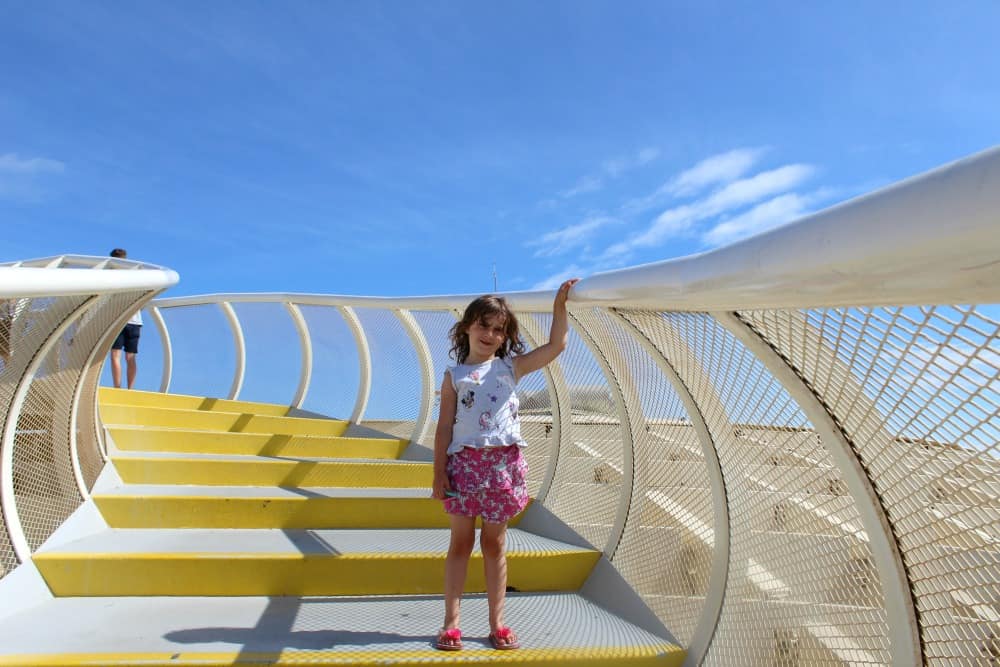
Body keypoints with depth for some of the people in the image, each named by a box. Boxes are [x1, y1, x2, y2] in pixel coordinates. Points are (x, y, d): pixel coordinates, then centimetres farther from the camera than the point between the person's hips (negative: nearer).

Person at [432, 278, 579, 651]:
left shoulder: (511, 367, 6)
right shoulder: (454, 376, 2)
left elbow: (556, 345, -1)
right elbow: (444, 427, 0)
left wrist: (559, 305, -7)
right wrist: (439, 472, -5)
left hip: (503, 463, 1)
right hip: (464, 462, -1)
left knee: (494, 543, 12)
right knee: (461, 542, 8)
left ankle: (497, 624, 22)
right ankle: (451, 623, 19)